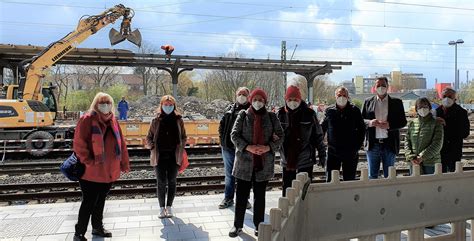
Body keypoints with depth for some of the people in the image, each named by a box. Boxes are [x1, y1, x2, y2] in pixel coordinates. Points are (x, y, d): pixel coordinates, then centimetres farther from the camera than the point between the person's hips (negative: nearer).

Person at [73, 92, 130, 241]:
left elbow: (121, 143, 12)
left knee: (100, 200, 19)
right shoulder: (87, 120, -11)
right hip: (91, 172, -6)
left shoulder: (113, 120, 10)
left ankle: (97, 227, 35)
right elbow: (78, 143, -16)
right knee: (89, 202, 1)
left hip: (109, 171, 6)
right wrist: (88, 161, -20)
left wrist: (124, 163, 11)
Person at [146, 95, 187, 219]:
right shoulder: (156, 120, 2)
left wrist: (181, 148, -2)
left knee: (172, 181, 8)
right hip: (159, 156, 0)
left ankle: (169, 206, 20)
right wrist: (153, 148, -7)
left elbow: (183, 137, 11)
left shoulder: (178, 120, 3)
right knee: (161, 182, 4)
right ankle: (162, 207, 16)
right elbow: (149, 137, 9)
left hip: (174, 156, 1)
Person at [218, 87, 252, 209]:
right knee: (229, 174, 13)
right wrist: (223, 139, 7)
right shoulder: (230, 109, 9)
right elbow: (222, 124, 17)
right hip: (228, 147, 4)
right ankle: (228, 198, 25)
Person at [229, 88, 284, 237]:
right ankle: (238, 225, 20)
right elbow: (234, 135, -3)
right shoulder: (243, 115, 1)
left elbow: (280, 136, 4)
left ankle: (258, 226, 24)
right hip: (245, 161, -1)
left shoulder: (271, 117, 4)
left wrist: (268, 147, -14)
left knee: (260, 195, 11)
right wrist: (248, 147, -18)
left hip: (264, 163, 1)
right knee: (241, 195, 6)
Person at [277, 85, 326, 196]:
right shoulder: (281, 113, 1)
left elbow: (318, 135, 2)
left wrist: (322, 154, 2)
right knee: (287, 189, 12)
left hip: (305, 159, -2)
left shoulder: (309, 113, -4)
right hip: (287, 160, 2)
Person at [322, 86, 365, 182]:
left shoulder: (355, 111, 1)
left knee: (349, 180, 9)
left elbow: (362, 129, 6)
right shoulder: (329, 111, 3)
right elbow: (322, 128, 9)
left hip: (350, 153, 0)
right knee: (330, 180, 3)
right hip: (333, 152, 1)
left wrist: (357, 146, -1)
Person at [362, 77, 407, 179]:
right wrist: (370, 122, -15)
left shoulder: (396, 102, 6)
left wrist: (389, 125, -16)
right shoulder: (368, 102, 9)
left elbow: (403, 122, 2)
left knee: (389, 175, 8)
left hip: (389, 144, 0)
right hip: (373, 144, 1)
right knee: (372, 175, 6)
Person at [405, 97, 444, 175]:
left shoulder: (436, 123, -1)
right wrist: (410, 157, -7)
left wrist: (422, 157, -14)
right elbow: (407, 141, 7)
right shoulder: (412, 123, 8)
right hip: (414, 163, 3)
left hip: (430, 163, -3)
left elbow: (437, 144, -8)